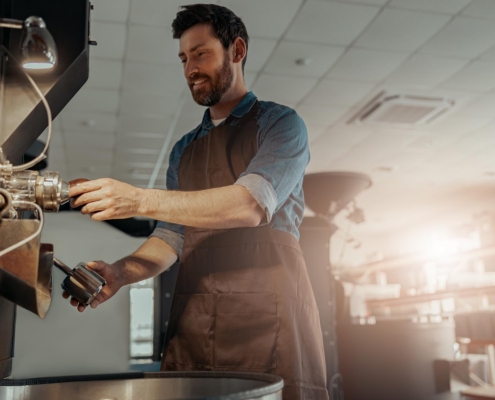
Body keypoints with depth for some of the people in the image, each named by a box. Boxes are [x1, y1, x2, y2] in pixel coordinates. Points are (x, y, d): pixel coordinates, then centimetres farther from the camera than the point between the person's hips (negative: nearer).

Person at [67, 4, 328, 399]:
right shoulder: (184, 150, 21)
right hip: (192, 322, 5)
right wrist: (121, 272, -6)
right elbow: (170, 237, 15)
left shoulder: (279, 123, 3)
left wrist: (141, 200, -20)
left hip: (266, 316, -4)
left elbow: (252, 204, -15)